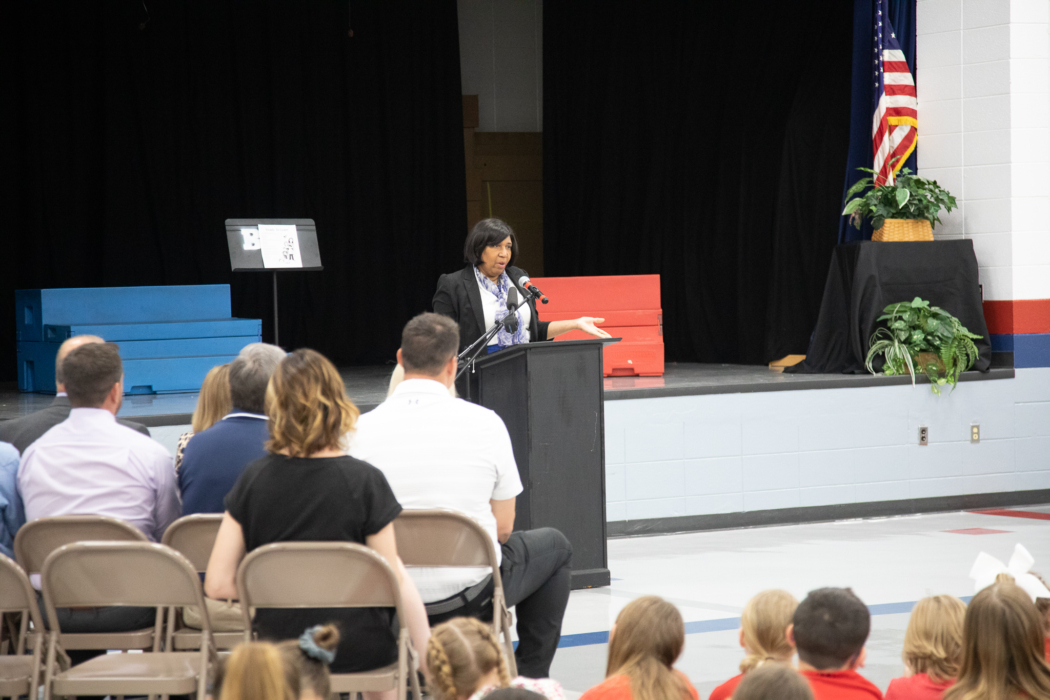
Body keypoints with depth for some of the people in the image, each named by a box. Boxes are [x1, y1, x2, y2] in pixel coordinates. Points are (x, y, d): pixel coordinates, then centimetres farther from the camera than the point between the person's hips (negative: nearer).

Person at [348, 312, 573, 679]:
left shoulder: (362, 428, -9)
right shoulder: (484, 424, -14)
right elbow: (503, 528, -5)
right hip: (468, 596, -3)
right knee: (555, 546, 28)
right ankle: (530, 679, 30)